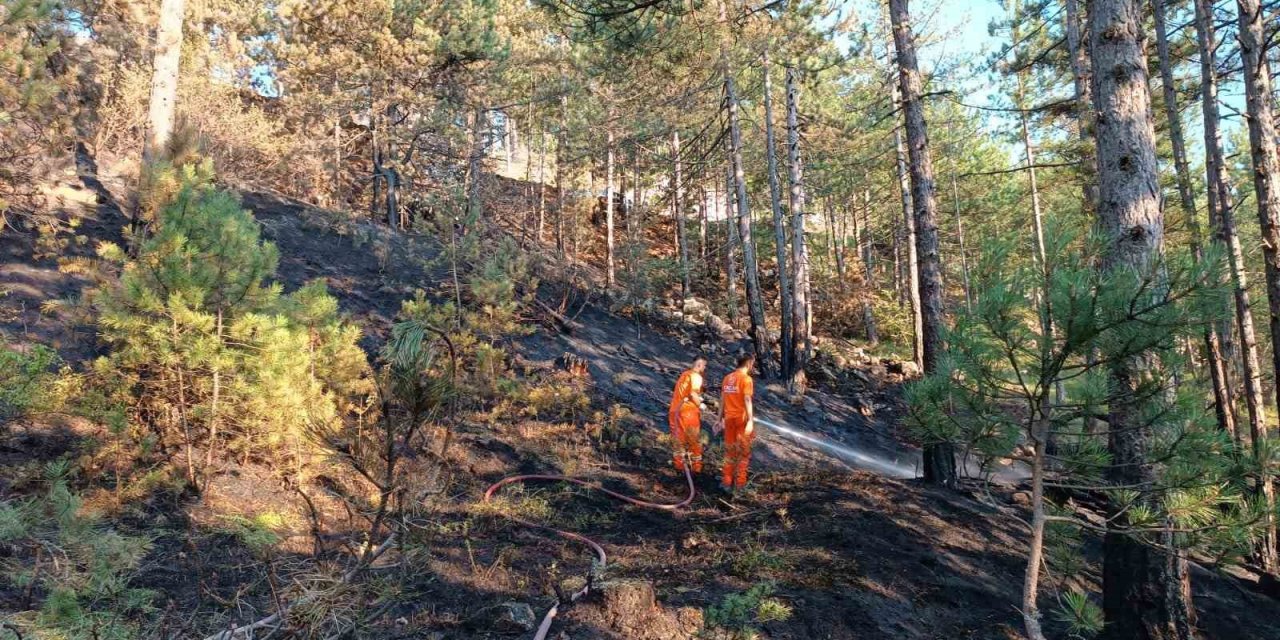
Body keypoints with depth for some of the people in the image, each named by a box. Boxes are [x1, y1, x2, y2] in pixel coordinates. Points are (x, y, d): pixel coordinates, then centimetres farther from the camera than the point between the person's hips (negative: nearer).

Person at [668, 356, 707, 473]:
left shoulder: (684, 374, 15)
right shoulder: (696, 376, -9)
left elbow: (680, 393, 14)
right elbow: (693, 394, -20)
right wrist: (700, 405, -4)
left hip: (675, 410, 7)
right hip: (688, 411, -7)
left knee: (679, 439, 14)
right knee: (694, 440, 4)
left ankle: (679, 464, 18)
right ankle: (696, 466, 8)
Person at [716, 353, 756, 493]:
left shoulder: (727, 378, 9)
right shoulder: (746, 379, -11)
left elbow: (722, 400, 11)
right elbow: (747, 400, -19)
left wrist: (720, 419, 16)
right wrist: (750, 420, -21)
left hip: (729, 418, 6)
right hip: (742, 418, -6)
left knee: (730, 451, 14)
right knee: (743, 451, 6)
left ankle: (727, 481, 16)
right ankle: (739, 483, 9)